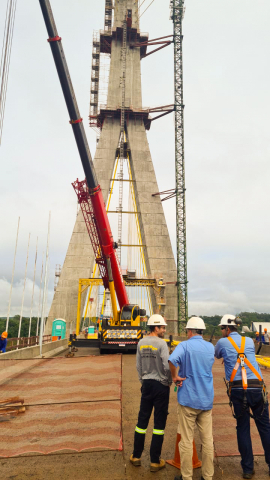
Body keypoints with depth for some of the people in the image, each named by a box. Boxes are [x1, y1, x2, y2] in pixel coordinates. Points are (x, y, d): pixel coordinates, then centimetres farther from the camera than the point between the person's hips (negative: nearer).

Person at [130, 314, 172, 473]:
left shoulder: (141, 343, 2)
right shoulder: (161, 343, -16)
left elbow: (139, 365, 7)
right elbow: (167, 366, -18)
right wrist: (169, 381, -1)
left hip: (146, 384, 5)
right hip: (161, 385, -5)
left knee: (142, 419, 15)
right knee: (159, 422, 7)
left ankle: (136, 456, 27)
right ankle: (155, 461, 16)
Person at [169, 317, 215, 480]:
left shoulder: (185, 345, -13)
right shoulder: (211, 347, 3)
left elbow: (172, 360, -32)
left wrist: (175, 376, -16)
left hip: (188, 399, -4)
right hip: (207, 400, 5)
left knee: (187, 440, 8)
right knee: (207, 440, 15)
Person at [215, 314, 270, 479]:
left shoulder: (223, 342, 4)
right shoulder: (249, 341, 11)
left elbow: (217, 355, 23)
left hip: (237, 389, -2)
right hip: (256, 387, 2)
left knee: (243, 428, 11)